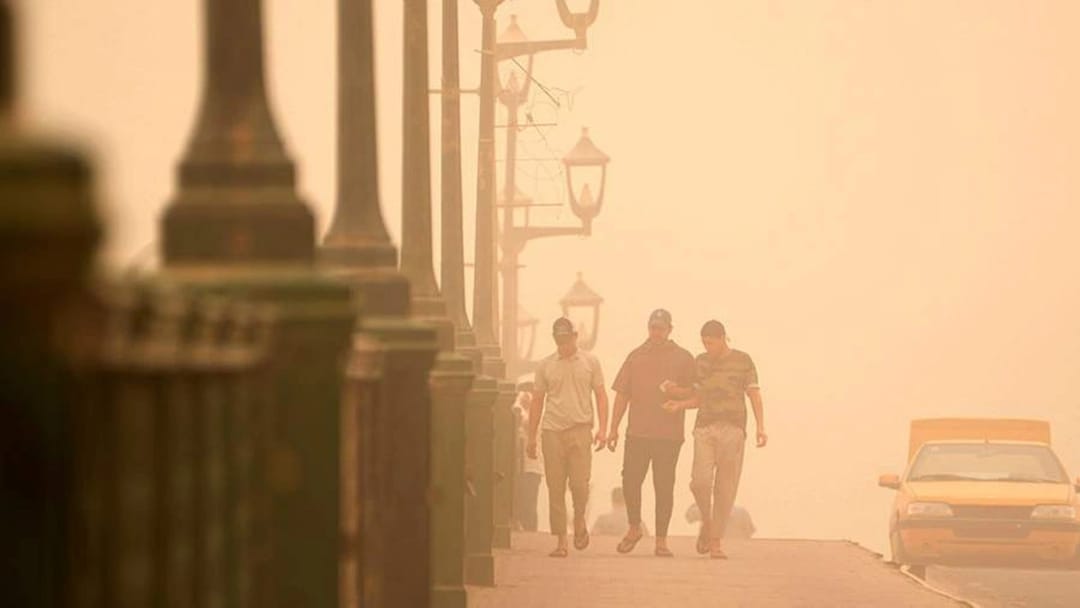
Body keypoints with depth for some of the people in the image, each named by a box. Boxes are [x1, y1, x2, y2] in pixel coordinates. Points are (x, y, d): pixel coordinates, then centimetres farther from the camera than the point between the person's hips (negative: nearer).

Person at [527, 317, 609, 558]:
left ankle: (580, 520, 21)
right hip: (553, 430, 1)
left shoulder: (590, 362, 8)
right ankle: (560, 540, 5)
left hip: (580, 430, -1)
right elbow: (537, 401, 13)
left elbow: (601, 395, 7)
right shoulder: (546, 366, 10)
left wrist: (602, 428, -4)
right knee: (555, 488, 0)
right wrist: (531, 437, 10)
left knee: (579, 484, -9)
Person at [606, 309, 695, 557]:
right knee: (630, 481, -3)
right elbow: (622, 395, 12)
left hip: (669, 434, -2)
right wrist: (614, 428, 7)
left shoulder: (683, 358, 5)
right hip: (637, 432, 2)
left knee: (664, 487, 1)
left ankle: (661, 540, 7)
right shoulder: (636, 357, 12)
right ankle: (634, 529, 19)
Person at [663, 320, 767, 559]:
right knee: (700, 480, -14)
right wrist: (679, 404, 0)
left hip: (733, 429, -2)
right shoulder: (701, 362, 14)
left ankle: (716, 542, 5)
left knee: (725, 488, -2)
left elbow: (754, 396, 1)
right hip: (705, 429, 2)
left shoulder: (742, 361, 4)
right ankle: (707, 522, 13)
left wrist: (760, 427, -10)